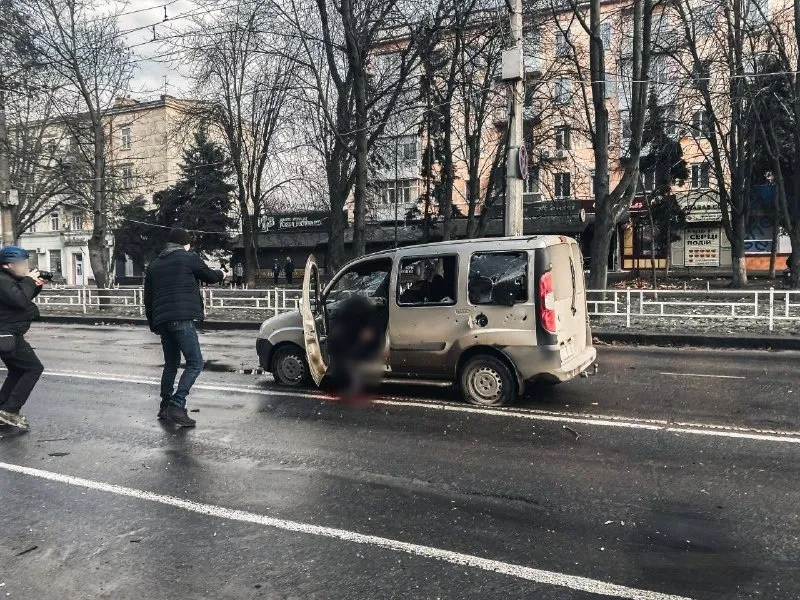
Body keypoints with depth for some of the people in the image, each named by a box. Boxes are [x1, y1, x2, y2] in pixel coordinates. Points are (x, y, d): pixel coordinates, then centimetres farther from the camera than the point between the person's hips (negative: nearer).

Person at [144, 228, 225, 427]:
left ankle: (165, 406, 22)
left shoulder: (154, 265, 20)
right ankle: (177, 405, -16)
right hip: (182, 319, -7)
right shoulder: (189, 258, 1)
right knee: (195, 363, -6)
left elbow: (148, 299, 20)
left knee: (171, 364, 18)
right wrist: (221, 274, 37)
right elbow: (209, 276, 15)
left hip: (162, 321, 7)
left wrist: (153, 324, 27)